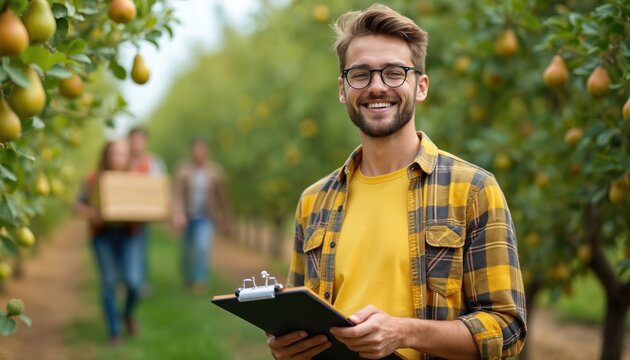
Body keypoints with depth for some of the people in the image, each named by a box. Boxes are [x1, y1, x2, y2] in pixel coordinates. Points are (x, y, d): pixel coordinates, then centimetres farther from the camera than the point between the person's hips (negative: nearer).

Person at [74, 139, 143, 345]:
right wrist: (91, 213, -20)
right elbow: (78, 206, 0)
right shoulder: (94, 180, -4)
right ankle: (114, 332, 13)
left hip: (128, 234, 1)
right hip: (103, 235, -1)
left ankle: (129, 313, 20)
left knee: (133, 280, -13)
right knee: (109, 282, -1)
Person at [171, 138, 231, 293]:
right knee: (188, 250, 13)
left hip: (206, 217, -1)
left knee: (203, 246, -21)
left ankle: (201, 281, -17)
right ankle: (188, 279, 36)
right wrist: (178, 214, -27)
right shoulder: (183, 170, -6)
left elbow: (221, 196, 5)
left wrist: (225, 219, 10)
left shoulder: (215, 171, -3)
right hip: (188, 216, 1)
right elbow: (177, 193, -13)